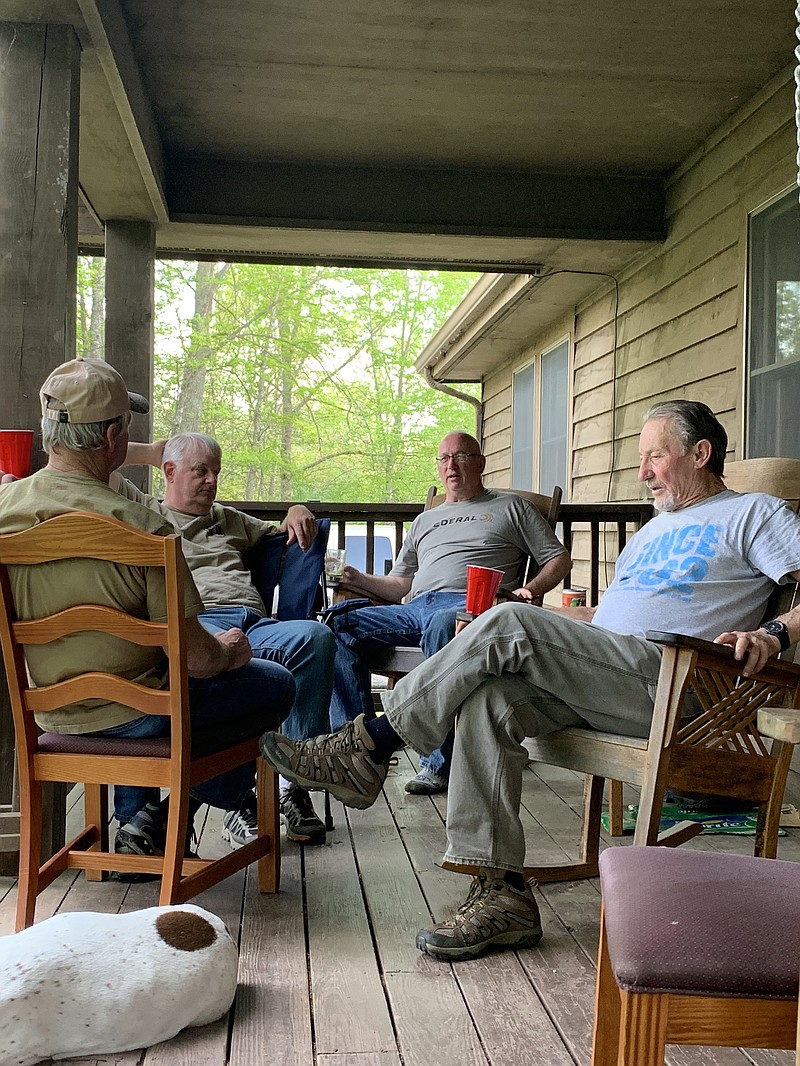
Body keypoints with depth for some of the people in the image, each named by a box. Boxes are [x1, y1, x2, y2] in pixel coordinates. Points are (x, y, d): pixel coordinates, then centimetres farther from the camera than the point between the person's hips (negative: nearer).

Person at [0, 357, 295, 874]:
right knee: (278, 682, 15)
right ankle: (183, 807, 19)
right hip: (138, 713, -6)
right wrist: (232, 649, 1)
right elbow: (197, 659, -22)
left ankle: (135, 817, 32)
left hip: (51, 712, 6)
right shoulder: (143, 528, -28)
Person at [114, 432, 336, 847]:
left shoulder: (230, 520, 40)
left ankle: (296, 785, -28)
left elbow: (280, 536, 51)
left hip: (256, 624, 5)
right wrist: (148, 451, 28)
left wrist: (297, 513, 28)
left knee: (316, 636, -31)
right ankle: (238, 800, -35)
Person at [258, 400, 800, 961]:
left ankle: (370, 747, -17)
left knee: (508, 625, -25)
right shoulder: (656, 528, 34)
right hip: (603, 677, 8)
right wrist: (541, 611, 23)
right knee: (489, 697, -22)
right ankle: (503, 892, -21)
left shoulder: (753, 512, 9)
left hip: (666, 685, -8)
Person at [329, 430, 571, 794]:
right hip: (414, 609, 5)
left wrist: (529, 589, -5)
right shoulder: (425, 520, 35)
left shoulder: (511, 506, 22)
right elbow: (400, 583, 28)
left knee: (441, 624, -42)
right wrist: (359, 580, 10)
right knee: (342, 625, -21)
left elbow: (559, 559, 15)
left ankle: (438, 763, -38)